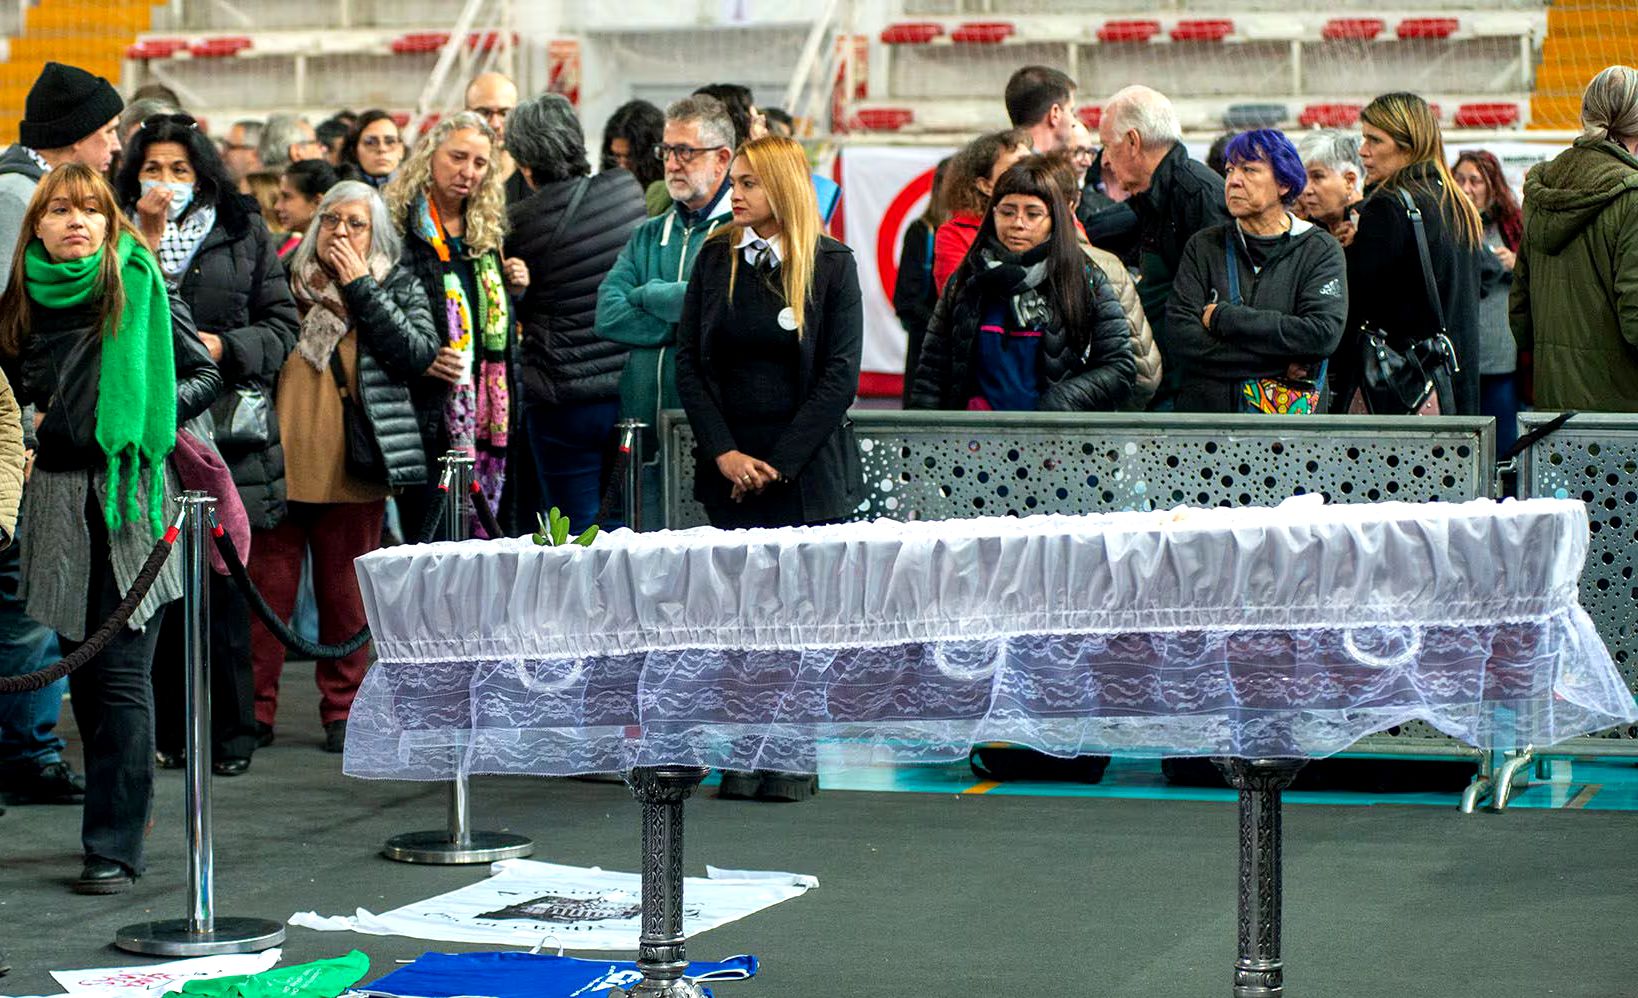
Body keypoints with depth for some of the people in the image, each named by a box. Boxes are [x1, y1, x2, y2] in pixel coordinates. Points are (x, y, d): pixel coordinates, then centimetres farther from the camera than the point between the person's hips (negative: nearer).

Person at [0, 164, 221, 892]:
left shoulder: (140, 287, -1)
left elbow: (205, 375, 4)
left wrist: (147, 413, -9)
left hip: (131, 495, -4)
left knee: (120, 673, -7)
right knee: (82, 665, 8)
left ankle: (115, 846, -5)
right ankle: (119, 808, 23)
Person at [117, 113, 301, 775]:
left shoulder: (243, 232, 9)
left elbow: (281, 324, 9)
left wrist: (227, 346, -9)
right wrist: (143, 234, -9)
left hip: (224, 429, -1)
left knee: (222, 588, -1)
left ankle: (229, 733, 7)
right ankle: (165, 728, 10)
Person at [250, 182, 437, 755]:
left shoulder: (398, 288, 8)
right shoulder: (283, 282, 10)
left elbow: (419, 353, -8)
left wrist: (360, 289, -8)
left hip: (351, 471, 0)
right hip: (279, 464, 1)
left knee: (346, 594, 5)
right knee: (266, 589, -2)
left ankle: (342, 710, 14)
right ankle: (255, 710, 4)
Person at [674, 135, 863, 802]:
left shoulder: (831, 265, -1)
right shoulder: (716, 259, 7)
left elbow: (840, 375, -5)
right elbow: (689, 364, 6)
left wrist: (779, 462, -10)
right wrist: (724, 452, -6)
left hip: (807, 466, -3)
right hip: (729, 467, 3)